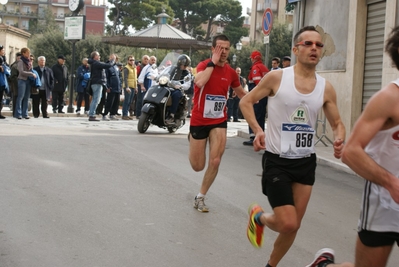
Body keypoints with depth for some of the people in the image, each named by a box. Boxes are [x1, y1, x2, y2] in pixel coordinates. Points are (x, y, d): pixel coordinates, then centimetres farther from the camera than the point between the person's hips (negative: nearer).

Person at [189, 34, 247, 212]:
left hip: (219, 121, 3)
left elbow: (241, 92, 18)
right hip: (199, 121, -3)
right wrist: (213, 62, -28)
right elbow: (199, 82, -37)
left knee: (215, 161, -10)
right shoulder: (204, 65, -13)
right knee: (198, 166, 7)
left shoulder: (231, 72, 0)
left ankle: (200, 198, 9)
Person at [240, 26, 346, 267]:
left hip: (306, 162, 4)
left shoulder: (326, 88, -1)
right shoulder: (277, 77, -11)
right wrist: (258, 130, -15)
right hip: (277, 161, -4)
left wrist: (340, 140, -14)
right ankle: (258, 217, 23)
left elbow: (337, 123, 9)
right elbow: (246, 102, 0)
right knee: (287, 224, -11)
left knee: (293, 226, 9)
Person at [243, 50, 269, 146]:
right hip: (265, 95, 9)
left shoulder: (255, 67, -9)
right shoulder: (265, 68, 16)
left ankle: (253, 138, -14)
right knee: (261, 117, 15)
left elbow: (258, 82, -21)